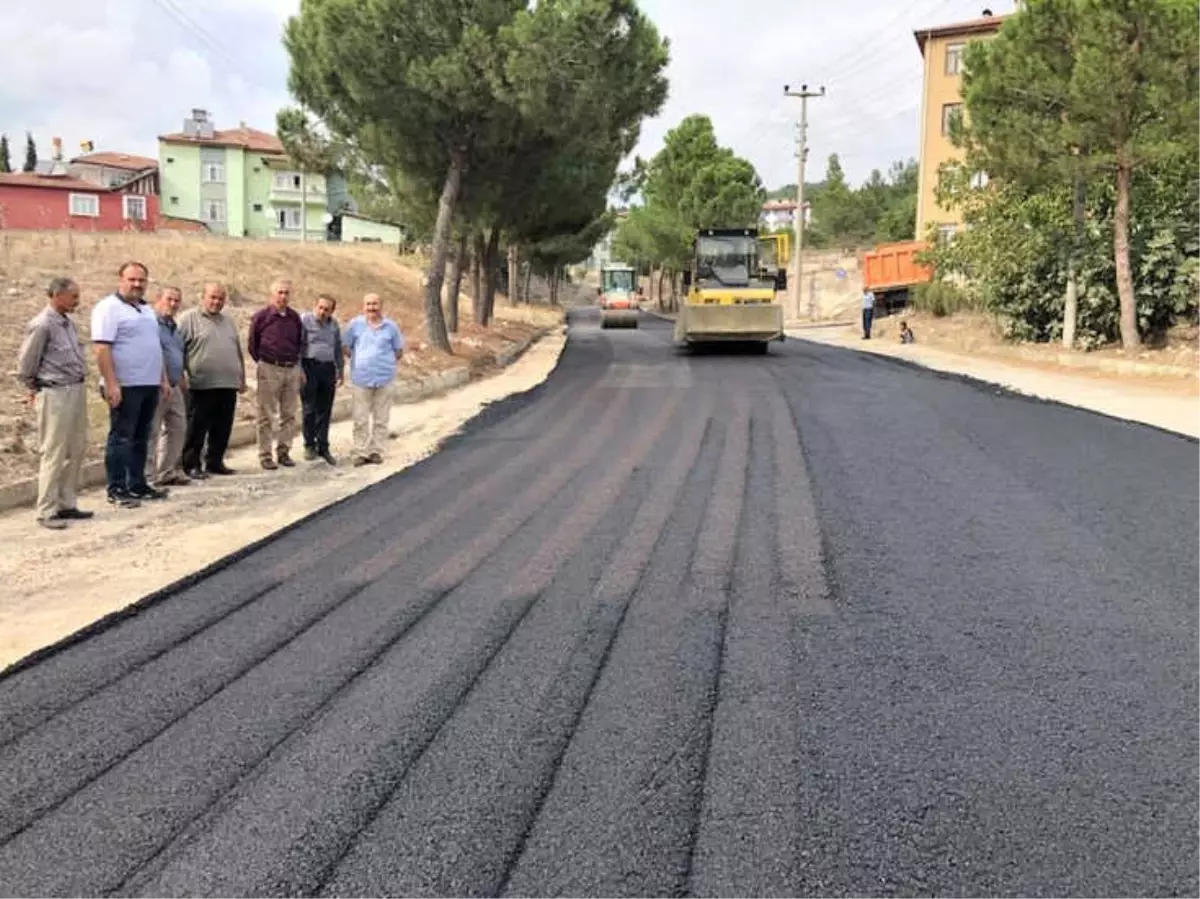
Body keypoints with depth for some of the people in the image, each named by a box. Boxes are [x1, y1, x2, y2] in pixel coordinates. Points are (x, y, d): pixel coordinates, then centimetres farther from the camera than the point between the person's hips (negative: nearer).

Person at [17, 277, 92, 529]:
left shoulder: (67, 322, 10)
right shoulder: (42, 325, -13)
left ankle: (66, 504, 22)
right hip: (56, 395, -8)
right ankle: (46, 511, 4)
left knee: (76, 450, 12)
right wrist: (34, 389, 6)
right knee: (54, 454, -3)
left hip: (77, 391, 8)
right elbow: (25, 363, -7)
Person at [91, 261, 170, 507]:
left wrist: (163, 379, 18)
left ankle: (138, 485, 20)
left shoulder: (147, 309, 18)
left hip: (149, 385, 8)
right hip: (125, 386, -8)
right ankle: (116, 489, 2)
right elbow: (102, 349, -16)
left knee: (141, 439, 12)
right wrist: (111, 384, -22)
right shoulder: (109, 307, -8)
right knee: (121, 439, -3)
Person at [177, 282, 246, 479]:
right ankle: (191, 464, 7)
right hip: (202, 385, -6)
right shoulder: (189, 318, -1)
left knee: (222, 429, 9)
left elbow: (238, 352, 23)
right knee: (197, 429, 0)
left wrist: (242, 378, 19)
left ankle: (215, 461, 19)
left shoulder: (229, 322, 19)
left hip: (229, 384, 6)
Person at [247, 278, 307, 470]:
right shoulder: (261, 316, -4)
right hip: (269, 370, -4)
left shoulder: (295, 317, 8)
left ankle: (284, 452, 16)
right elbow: (252, 344, 3)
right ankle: (265, 455, 5)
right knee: (267, 415, 0)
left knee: (289, 414, 7)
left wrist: (296, 362, 12)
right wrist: (264, 363, 6)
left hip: (292, 369, 4)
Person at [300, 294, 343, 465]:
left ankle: (323, 448, 13)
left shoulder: (334, 324, 14)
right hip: (310, 367, -5)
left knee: (325, 411, 7)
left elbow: (338, 349, 22)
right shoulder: (305, 320, -3)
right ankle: (309, 445, 12)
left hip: (328, 369, 5)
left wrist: (341, 370, 21)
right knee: (310, 409, -1)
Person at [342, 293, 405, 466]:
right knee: (361, 419, 0)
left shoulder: (391, 326, 3)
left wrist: (387, 363, 6)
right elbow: (345, 347, 8)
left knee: (381, 419, 5)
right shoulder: (355, 325, 0)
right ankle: (360, 452, 5)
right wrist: (356, 361, 3)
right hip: (361, 378, -1)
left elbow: (399, 350, 13)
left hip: (384, 378, 1)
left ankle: (376, 451, 13)